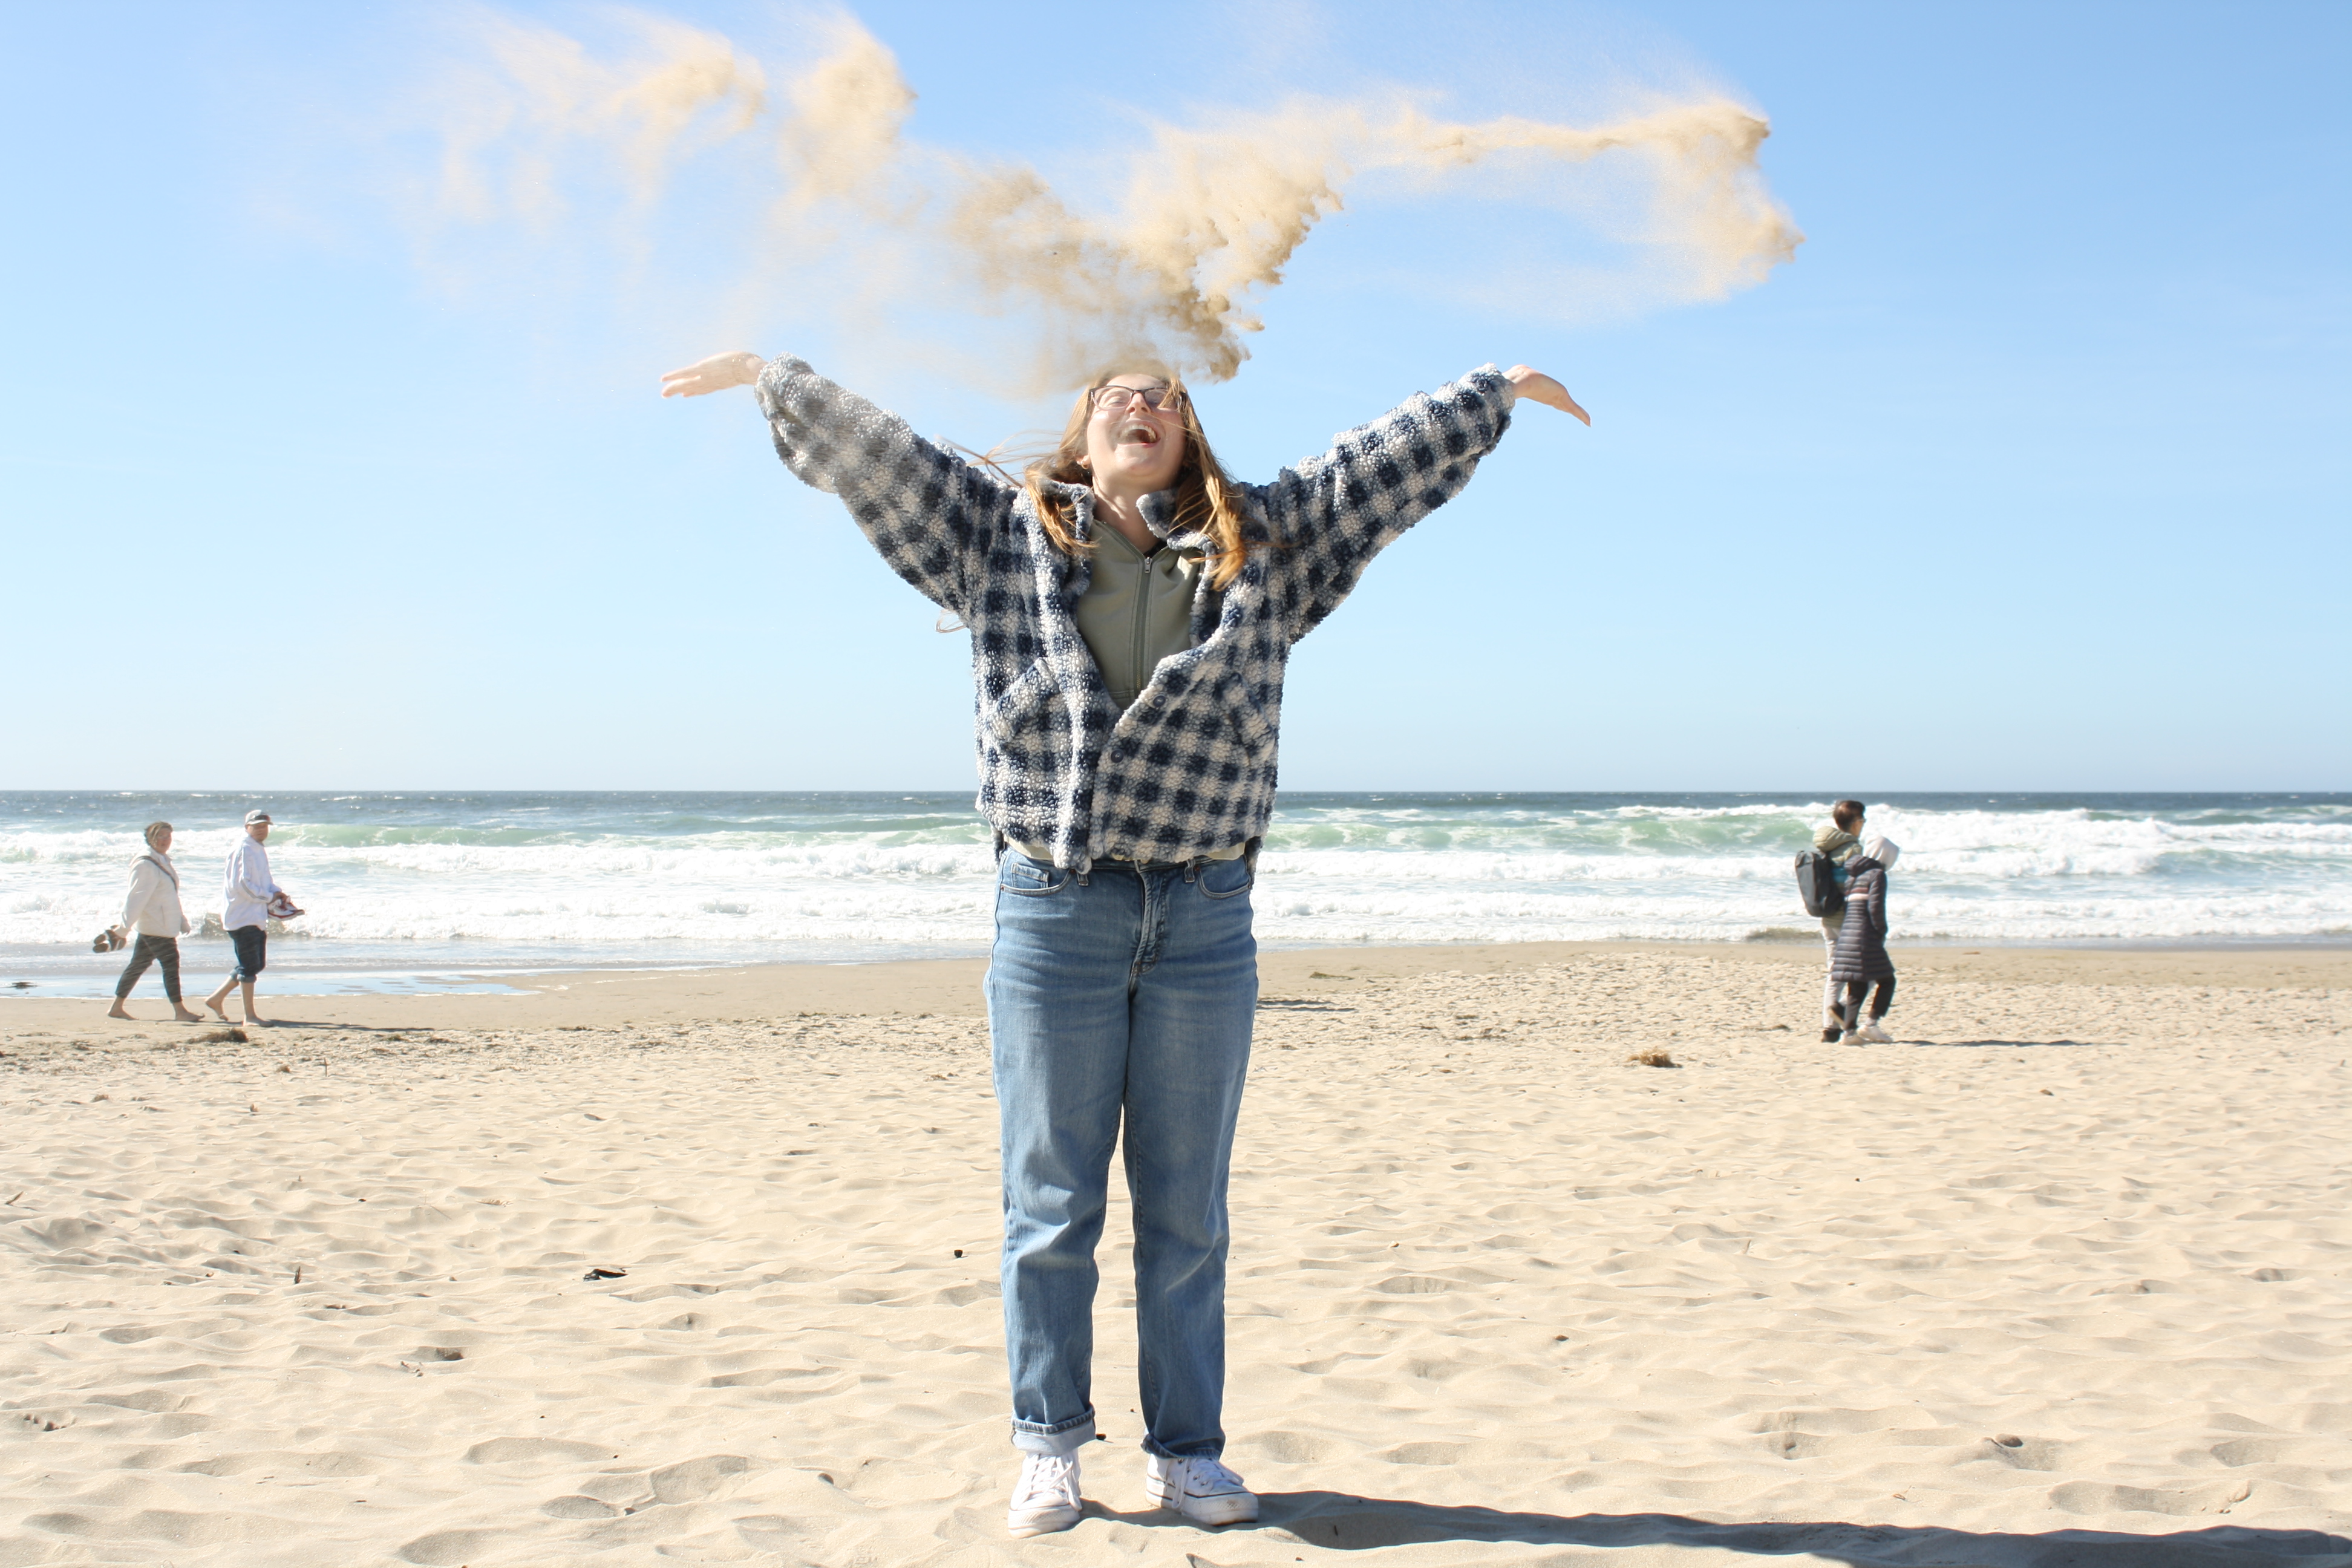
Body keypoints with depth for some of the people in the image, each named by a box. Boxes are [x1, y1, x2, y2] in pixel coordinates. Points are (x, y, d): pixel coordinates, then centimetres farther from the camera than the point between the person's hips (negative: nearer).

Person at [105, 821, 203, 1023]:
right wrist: (124, 927, -20)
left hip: (165, 925, 9)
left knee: (138, 965, 13)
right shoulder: (145, 865, -15)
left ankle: (117, 1007, 20)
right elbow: (136, 898, -18)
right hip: (155, 926, -9)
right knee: (171, 964, -8)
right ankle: (180, 1011, -4)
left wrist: (182, 920, 27)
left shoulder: (164, 862, 15)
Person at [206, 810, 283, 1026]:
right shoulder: (243, 850, -13)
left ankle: (216, 998, 24)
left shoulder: (260, 850, 17)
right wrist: (268, 896, -13)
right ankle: (250, 1016, -2)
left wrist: (277, 891, 4)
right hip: (243, 916, -10)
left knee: (257, 965, 14)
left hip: (257, 917, 10)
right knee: (250, 966, -7)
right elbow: (241, 884, -21)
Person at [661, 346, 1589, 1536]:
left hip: (1206, 917, 1)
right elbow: (865, 447, 9)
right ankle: (1049, 1449, 19)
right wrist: (765, 374, 7)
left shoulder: (1263, 542, 11)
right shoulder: (1001, 531, 9)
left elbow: (1390, 457, 14)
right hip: (1052, 912, -1)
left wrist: (1499, 390, 15)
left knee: (1187, 1212, 9)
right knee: (1050, 1206, 6)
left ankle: (1186, 1451, 20)